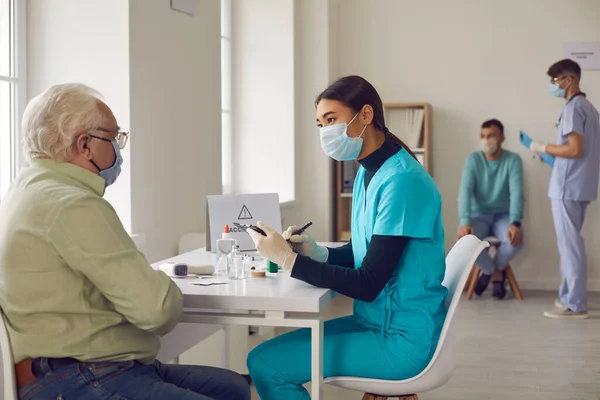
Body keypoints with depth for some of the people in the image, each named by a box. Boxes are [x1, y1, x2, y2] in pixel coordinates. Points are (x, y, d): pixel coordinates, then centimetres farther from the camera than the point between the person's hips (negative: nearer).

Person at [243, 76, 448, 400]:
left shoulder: (402, 181, -23)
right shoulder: (367, 172, 7)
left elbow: (368, 284, -23)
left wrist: (288, 258, -22)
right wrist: (318, 252, -5)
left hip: (402, 339, -9)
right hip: (377, 323, 9)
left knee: (264, 363, -12)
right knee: (275, 349, 14)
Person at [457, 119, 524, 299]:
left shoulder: (513, 160, -6)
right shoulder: (473, 159, -4)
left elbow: (516, 193, -18)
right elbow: (465, 191, -16)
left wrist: (515, 223, -35)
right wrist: (465, 222, -32)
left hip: (503, 215, 0)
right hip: (479, 215, 1)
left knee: (515, 239, -33)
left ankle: (495, 269, 1)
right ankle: (492, 270, 0)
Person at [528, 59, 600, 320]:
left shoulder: (573, 107, -14)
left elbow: (575, 149, -22)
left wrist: (544, 148, -10)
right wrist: (553, 153, 18)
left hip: (568, 186, -10)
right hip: (579, 186, 10)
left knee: (569, 244, -5)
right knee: (569, 242, 15)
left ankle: (575, 305, -1)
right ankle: (567, 297, 22)